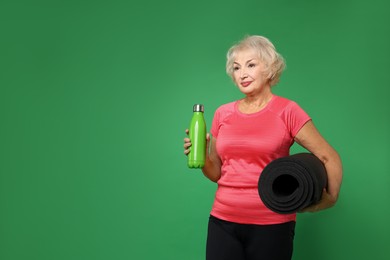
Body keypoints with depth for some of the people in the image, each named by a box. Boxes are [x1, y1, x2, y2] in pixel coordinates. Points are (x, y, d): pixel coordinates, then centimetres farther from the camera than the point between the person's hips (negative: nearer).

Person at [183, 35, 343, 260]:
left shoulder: (287, 111, -6)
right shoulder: (223, 114, 5)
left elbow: (329, 158, -2)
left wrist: (330, 197, -14)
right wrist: (200, 154, -6)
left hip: (272, 224, -3)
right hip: (223, 221, 3)